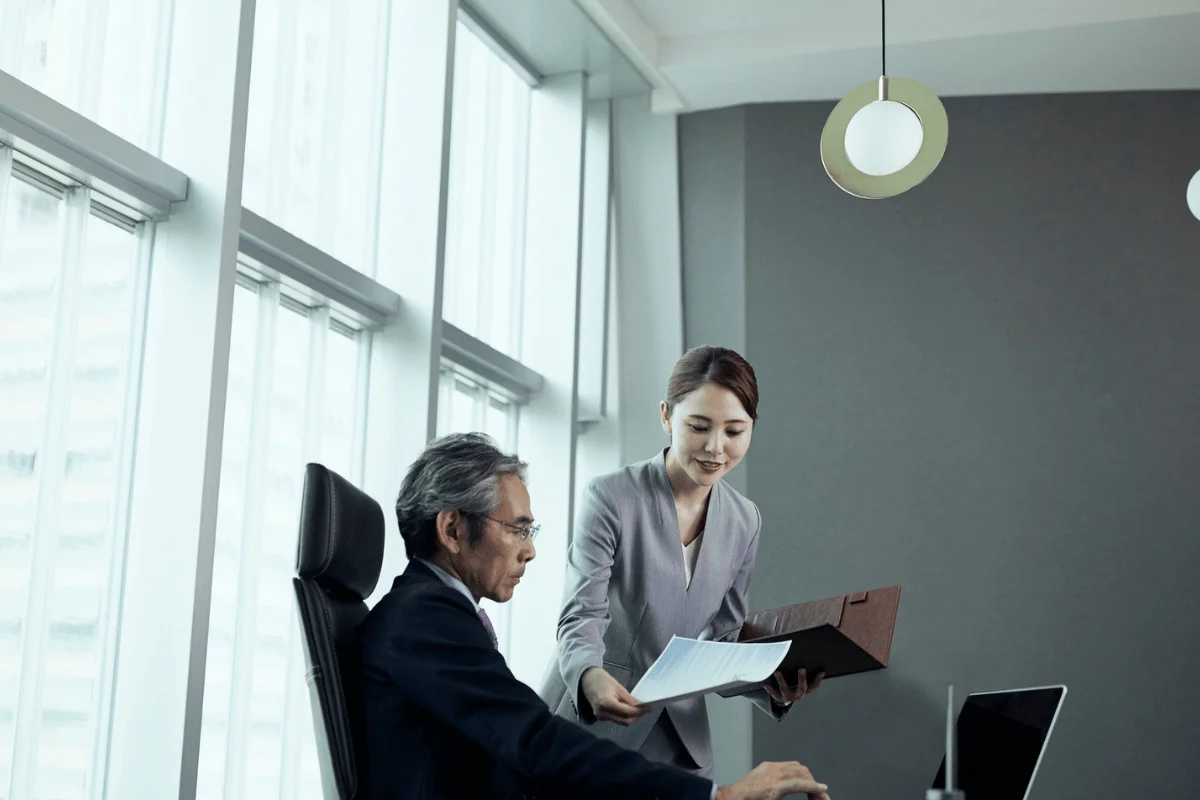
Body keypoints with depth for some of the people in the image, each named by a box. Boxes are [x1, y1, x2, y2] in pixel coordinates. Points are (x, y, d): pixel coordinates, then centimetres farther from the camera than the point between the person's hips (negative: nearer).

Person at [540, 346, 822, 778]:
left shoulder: (745, 521, 1)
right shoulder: (612, 497, -14)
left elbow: (724, 635, 5)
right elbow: (581, 614, -16)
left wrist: (772, 685, -14)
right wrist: (591, 677, -37)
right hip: (587, 725, -4)